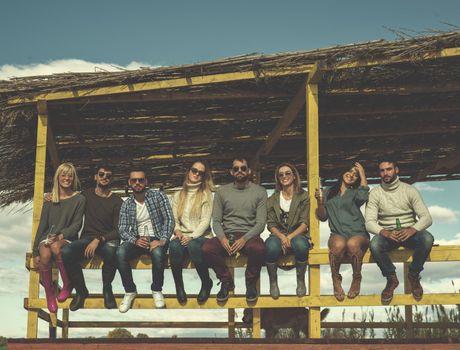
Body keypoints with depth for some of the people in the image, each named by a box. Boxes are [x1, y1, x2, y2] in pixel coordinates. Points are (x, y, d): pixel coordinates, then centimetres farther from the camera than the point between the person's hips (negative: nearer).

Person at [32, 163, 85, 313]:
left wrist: (61, 236, -20)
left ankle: (67, 285, -17)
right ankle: (49, 294, -16)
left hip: (67, 239, -2)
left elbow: (76, 225, -1)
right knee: (45, 256, -34)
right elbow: (42, 225, 9)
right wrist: (35, 251, 2)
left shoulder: (79, 199, 6)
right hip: (47, 238, 2)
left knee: (56, 247, -38)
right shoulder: (49, 200, 12)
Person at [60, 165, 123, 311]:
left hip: (108, 239, -2)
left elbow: (118, 230, -3)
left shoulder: (117, 201, 4)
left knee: (111, 250, -40)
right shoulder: (86, 195, 14)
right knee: (65, 252, -30)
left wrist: (99, 240, -19)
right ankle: (81, 290, -9)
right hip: (87, 238, 3)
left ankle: (107, 289, -14)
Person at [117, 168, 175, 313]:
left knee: (157, 253, -38)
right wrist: (135, 240, -19)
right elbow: (122, 228, 2)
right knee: (120, 253, -30)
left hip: (156, 238, -2)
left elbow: (169, 219, -7)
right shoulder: (126, 204, 10)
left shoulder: (158, 196, 1)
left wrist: (163, 240, -21)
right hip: (137, 239, 3)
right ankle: (130, 291, -12)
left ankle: (157, 290, -14)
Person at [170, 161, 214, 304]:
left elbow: (205, 220, -3)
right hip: (182, 235, 2)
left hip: (201, 236, -2)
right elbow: (174, 219, 12)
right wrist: (177, 230, -10)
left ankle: (206, 283, -16)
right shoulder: (178, 195, 19)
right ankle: (179, 286, -19)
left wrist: (192, 237, -16)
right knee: (174, 245, -35)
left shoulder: (206, 194, 8)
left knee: (193, 245, -39)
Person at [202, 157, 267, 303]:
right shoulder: (222, 192, 11)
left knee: (258, 248, -38)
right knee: (206, 248, -30)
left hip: (249, 235, -2)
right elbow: (216, 221, 6)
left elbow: (261, 222, -2)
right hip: (226, 235, 2)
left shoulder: (259, 191, 6)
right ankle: (226, 281, -4)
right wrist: (223, 238, -15)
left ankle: (251, 282, -8)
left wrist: (244, 239, -19)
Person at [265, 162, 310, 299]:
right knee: (271, 245, -36)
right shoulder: (273, 199, 12)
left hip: (297, 235, -1)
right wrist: (282, 236, -18)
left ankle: (301, 281, -15)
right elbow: (271, 225, 4)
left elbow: (304, 223, -3)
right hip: (278, 235, 1)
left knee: (300, 244, -38)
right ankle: (273, 282, -15)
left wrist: (290, 237, -19)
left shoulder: (303, 197, 7)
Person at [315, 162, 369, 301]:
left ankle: (356, 279, -16)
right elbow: (322, 217, 17)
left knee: (352, 244, -37)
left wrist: (362, 174, 1)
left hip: (358, 233, -1)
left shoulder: (355, 193, 16)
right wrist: (320, 202, -1)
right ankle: (336, 279, -16)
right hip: (338, 233, 1)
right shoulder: (330, 193, 22)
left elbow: (363, 196, -11)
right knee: (339, 244, -36)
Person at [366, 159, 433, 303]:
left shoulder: (409, 190, 0)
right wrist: (385, 232, -30)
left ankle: (414, 275, -8)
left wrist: (412, 230, -27)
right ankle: (391, 278, -8)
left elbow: (427, 217, -6)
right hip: (387, 233, 0)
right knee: (375, 245, -35)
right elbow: (369, 222, -9)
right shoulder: (375, 193, 0)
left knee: (427, 238, -33)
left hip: (409, 232, 0)